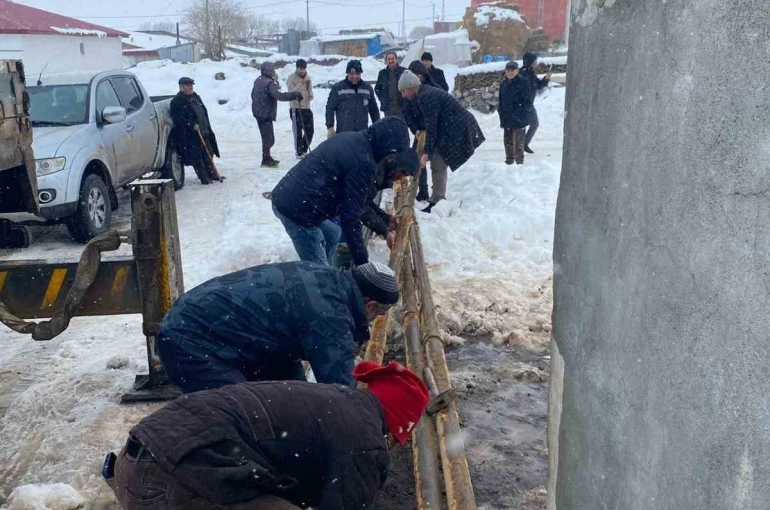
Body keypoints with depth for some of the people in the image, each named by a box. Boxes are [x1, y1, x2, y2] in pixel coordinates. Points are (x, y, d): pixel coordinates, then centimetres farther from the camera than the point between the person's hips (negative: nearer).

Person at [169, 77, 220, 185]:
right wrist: (192, 125, -25)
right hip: (190, 135, -8)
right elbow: (178, 118, -19)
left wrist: (207, 127, 18)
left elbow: (204, 112, 23)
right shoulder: (177, 101, -9)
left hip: (204, 132, 8)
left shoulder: (195, 97, 16)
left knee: (208, 154, 13)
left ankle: (211, 174, 24)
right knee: (196, 157, -5)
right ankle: (204, 178, 1)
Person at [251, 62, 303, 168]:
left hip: (259, 113, 10)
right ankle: (266, 160, 0)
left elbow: (253, 94, 22)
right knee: (269, 138, -4)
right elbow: (279, 95, -30)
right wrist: (295, 95, -29)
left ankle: (267, 158, 29)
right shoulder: (269, 83, -19)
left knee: (267, 136, 19)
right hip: (266, 114, -10)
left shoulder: (258, 80, 10)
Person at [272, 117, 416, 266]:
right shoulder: (363, 163, -19)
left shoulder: (353, 140, 9)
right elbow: (351, 216, -19)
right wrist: (363, 263, -14)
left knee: (333, 233, 29)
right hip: (298, 208, -10)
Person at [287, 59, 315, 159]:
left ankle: (304, 150, 26)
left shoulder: (308, 78, 11)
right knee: (298, 132, -1)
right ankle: (299, 152, 10)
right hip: (296, 109, -6)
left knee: (310, 131, 9)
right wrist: (301, 84, -32)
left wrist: (311, 95, -3)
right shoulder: (292, 78, -8)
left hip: (307, 108, 6)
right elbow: (292, 92, -19)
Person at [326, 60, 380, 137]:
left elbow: (374, 109, 17)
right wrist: (330, 127, -8)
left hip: (363, 133, 3)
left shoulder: (367, 88, 9)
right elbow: (330, 108, 0)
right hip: (343, 133, -3)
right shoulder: (337, 88, -1)